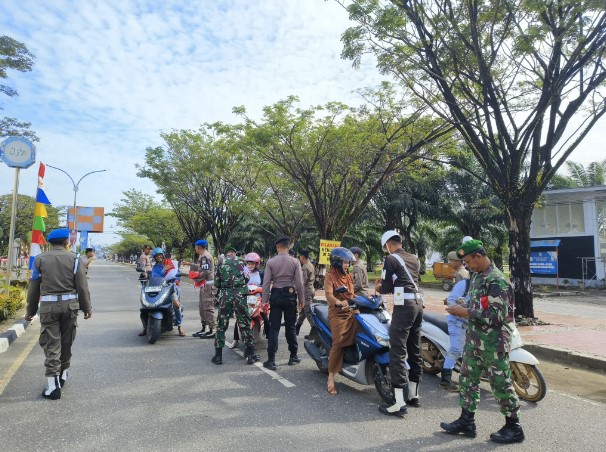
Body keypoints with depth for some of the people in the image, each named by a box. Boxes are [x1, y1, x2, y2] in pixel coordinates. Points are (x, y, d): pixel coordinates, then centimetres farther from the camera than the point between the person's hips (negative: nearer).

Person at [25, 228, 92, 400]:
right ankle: (63, 374, 33)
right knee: (66, 342, 16)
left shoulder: (40, 259, 1)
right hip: (69, 304, 1)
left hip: (48, 305, -1)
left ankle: (53, 385, -1)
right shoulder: (74, 258, -2)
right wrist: (87, 307, 5)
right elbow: (82, 286, -3)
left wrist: (30, 310, 12)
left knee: (51, 344, 2)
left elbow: (33, 287, 3)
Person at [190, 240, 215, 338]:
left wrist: (196, 277, -12)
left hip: (207, 285, -11)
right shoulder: (202, 256, 20)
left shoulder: (205, 256, -14)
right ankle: (203, 329, 24)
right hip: (204, 284, 11)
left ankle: (211, 331, -6)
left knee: (208, 307, -9)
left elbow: (206, 272, -21)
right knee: (202, 307, 15)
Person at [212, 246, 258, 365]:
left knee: (221, 325, 9)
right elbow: (247, 278, 8)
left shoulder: (221, 263, 9)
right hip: (240, 294, 0)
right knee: (245, 324, 6)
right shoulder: (241, 262, 9)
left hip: (225, 294, 1)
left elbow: (216, 282, 7)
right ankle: (250, 355, 11)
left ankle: (218, 355, 12)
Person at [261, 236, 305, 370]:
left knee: (274, 328, 3)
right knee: (291, 327, 12)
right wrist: (302, 300, 6)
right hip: (290, 295, 1)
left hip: (276, 295, 0)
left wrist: (264, 301, 1)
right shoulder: (295, 262, -4)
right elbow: (299, 283, -4)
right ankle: (293, 357, 22)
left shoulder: (271, 262, -5)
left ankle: (271, 360, 3)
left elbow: (266, 282, -6)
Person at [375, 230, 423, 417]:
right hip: (418, 304, 8)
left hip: (404, 306, -8)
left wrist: (378, 287, 17)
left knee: (397, 352, -7)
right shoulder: (415, 259, 17)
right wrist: (388, 282, 26)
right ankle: (413, 394, 26)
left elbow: (386, 288, -5)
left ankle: (399, 402, -8)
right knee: (414, 351, 15)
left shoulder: (391, 259, -5)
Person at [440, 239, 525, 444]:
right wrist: (462, 309, 3)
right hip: (475, 338, 9)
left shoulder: (497, 281, -20)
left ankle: (514, 427, 22)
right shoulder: (477, 276, 9)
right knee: (467, 378, 13)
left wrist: (466, 312, -21)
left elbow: (497, 316, -25)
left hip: (493, 341, -9)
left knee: (500, 384, 5)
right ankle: (466, 421, 25)